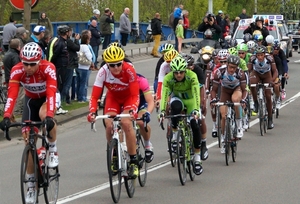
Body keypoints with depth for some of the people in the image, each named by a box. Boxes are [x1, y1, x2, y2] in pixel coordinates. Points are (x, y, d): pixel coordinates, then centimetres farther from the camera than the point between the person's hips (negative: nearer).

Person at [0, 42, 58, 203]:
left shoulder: (48, 68, -33)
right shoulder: (17, 71, -27)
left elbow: (51, 93, -42)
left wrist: (49, 116, -56)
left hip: (48, 98, -3)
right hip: (31, 100, 3)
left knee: (44, 115, -39)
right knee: (29, 142, -3)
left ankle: (53, 149, -13)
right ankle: (31, 187, 8)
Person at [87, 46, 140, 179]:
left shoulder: (129, 70, -33)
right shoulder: (103, 72, -29)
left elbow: (135, 95, -31)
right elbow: (94, 96, -28)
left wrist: (132, 110, -49)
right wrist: (92, 112, -46)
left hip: (129, 97, -2)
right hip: (113, 97, 2)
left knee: (126, 123, -27)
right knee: (109, 125, -20)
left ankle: (133, 161, -18)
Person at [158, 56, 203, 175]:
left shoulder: (192, 76, -30)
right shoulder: (168, 78, -26)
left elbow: (196, 94, -39)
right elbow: (164, 95, -35)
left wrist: (196, 110, -54)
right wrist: (162, 111, -50)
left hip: (190, 100, 0)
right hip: (177, 98, 0)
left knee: (195, 126, -18)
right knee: (175, 106, -37)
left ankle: (197, 158, -5)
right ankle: (175, 134, -17)